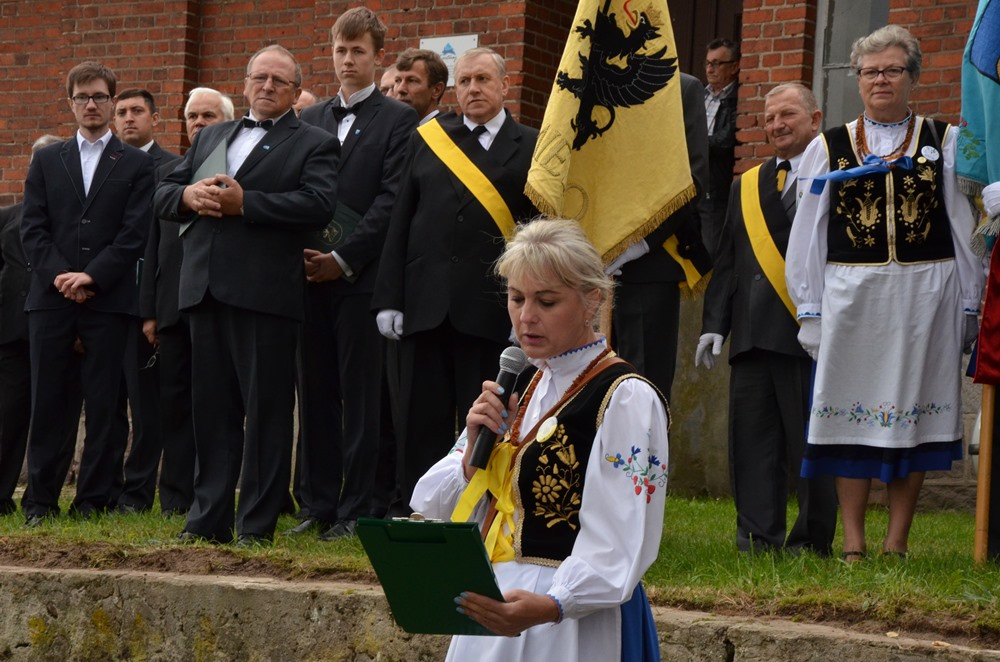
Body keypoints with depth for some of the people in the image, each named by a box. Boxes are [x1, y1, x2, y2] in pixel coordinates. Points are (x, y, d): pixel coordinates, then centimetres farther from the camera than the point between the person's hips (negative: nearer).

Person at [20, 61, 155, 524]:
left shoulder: (136, 164, 8)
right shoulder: (46, 161, 15)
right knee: (47, 402, 1)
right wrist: (59, 276, -9)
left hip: (108, 299, -2)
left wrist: (91, 277, -12)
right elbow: (32, 228, 6)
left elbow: (134, 234, -2)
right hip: (50, 298, 2)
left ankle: (94, 500, 2)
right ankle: (40, 499, 5)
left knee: (103, 403, -2)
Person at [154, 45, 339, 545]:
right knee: (211, 407, 8)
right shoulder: (210, 137, 22)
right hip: (206, 291, 5)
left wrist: (244, 202, -16)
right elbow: (163, 194, 18)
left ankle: (257, 524, 2)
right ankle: (208, 519, 13)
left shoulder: (314, 144, 5)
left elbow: (318, 205, -12)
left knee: (266, 409, -2)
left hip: (264, 293, -5)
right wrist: (189, 195, -6)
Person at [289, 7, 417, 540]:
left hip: (361, 276, -5)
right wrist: (301, 252, -2)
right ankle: (317, 505, 12)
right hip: (311, 274, 5)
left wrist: (342, 258, -14)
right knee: (315, 393, 6)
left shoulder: (398, 120, 0)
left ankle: (354, 510, 2)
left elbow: (391, 199, -8)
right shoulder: (310, 120, 16)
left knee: (360, 396, -2)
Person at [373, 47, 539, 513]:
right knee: (422, 422, 5)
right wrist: (389, 298, 2)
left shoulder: (530, 147, 5)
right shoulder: (427, 139, 12)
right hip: (426, 306, 3)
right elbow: (401, 224, 10)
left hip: (491, 310, -3)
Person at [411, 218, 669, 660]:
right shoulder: (519, 390, 10)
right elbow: (431, 505, 9)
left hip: (573, 625, -7)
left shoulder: (626, 400, -12)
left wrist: (551, 606, -35)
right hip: (492, 608, 7)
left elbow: (616, 548, -21)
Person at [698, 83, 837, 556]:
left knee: (809, 440, -2)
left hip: (806, 331, -6)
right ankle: (758, 536, 9)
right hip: (752, 335, 6)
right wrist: (714, 323, 10)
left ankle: (814, 540, 6)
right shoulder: (745, 187, 20)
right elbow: (727, 263, 20)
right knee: (751, 437, 5)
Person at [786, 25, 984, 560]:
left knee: (913, 410, 2)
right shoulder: (828, 148, 8)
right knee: (852, 413, -1)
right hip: (850, 294, 0)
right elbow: (806, 235, 8)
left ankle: (898, 541, 9)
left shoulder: (944, 143, 9)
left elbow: (966, 227, 8)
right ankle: (853, 543, 4)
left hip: (926, 295, 0)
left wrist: (968, 305, 3)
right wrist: (810, 311, 2)